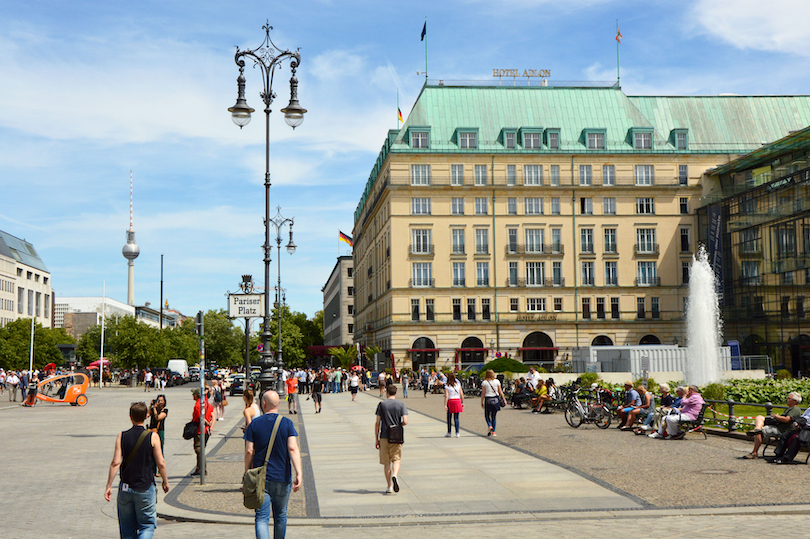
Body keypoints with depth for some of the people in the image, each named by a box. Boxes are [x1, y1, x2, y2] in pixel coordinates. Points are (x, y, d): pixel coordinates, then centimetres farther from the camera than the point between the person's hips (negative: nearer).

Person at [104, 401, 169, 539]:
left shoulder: (122, 436, -2)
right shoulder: (152, 437, -7)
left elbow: (115, 463, -7)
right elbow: (161, 463, -6)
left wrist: (109, 486, -2)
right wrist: (165, 481, 10)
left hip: (125, 489, 2)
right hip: (145, 489, -2)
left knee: (127, 527, 15)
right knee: (147, 525, 7)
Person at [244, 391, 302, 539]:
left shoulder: (254, 424, -2)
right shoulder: (287, 423, -3)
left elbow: (249, 451, -4)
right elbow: (293, 448, -15)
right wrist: (299, 473, -20)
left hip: (260, 478, -1)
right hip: (282, 477, 1)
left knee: (262, 517, -4)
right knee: (281, 516, 18)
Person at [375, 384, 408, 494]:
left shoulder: (381, 405, 2)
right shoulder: (401, 404, 0)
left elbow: (377, 423, 0)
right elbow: (405, 421, -8)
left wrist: (377, 439, 6)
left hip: (384, 436, 1)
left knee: (386, 462, 8)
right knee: (396, 459, 8)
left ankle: (389, 487, 8)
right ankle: (395, 475, -21)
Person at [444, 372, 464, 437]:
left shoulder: (447, 386, -6)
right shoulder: (458, 384, 6)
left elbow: (446, 396, -12)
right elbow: (461, 394, 5)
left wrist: (445, 405, -13)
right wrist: (462, 402, 11)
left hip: (450, 401, -3)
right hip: (458, 401, 3)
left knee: (449, 418, 9)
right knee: (456, 418, 6)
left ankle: (449, 433, 14)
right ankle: (457, 433, -1)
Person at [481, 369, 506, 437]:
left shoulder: (484, 382, -4)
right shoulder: (497, 381, 2)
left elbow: (483, 393, -4)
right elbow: (500, 392, 4)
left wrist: (481, 402, 2)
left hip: (488, 399, -2)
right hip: (496, 399, 3)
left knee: (487, 415, 8)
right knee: (494, 416, 11)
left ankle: (489, 426, -19)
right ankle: (493, 432, 10)